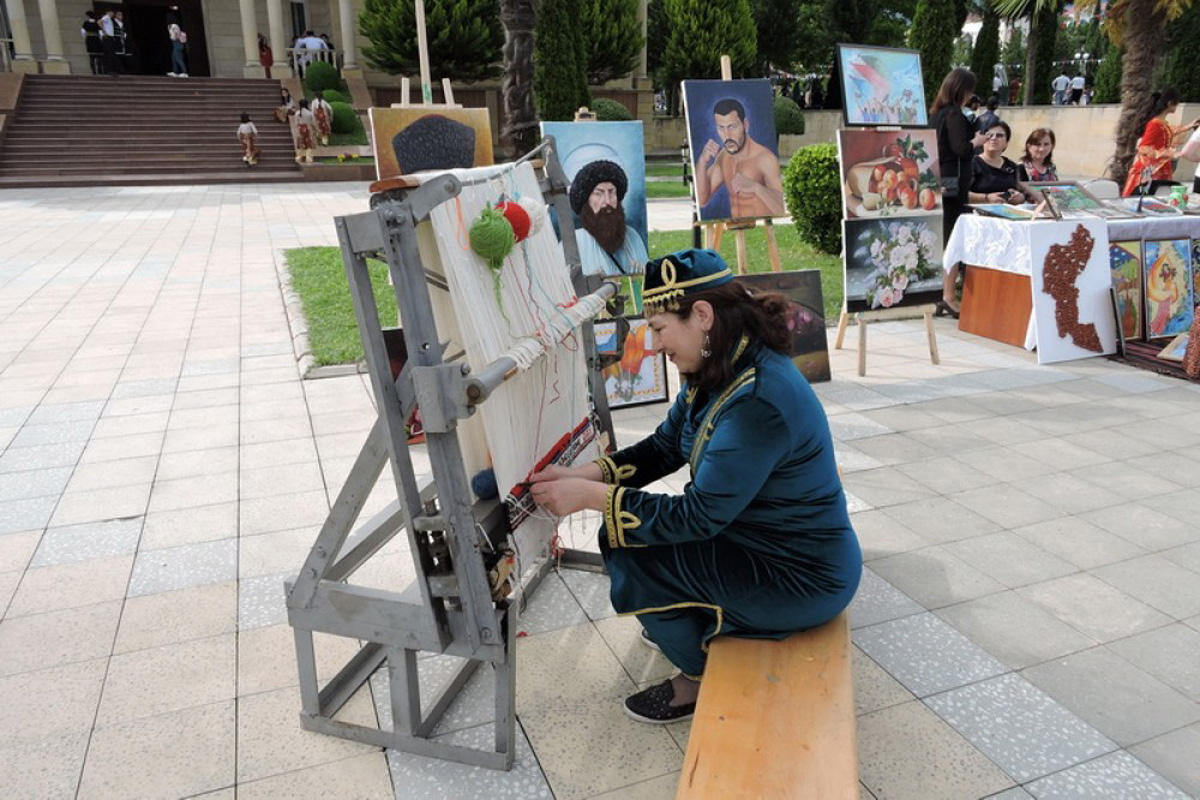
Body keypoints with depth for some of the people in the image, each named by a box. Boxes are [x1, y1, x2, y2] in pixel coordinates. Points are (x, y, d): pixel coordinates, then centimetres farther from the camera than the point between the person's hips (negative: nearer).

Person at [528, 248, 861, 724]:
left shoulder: (758, 399, -31)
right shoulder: (720, 371, -1)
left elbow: (699, 517, -29)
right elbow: (665, 445, 6)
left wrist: (592, 497, -24)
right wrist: (590, 474, -8)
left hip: (802, 578, -9)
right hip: (765, 541, 9)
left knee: (625, 546, -12)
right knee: (629, 523, 11)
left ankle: (701, 679, 9)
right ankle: (685, 625, 31)